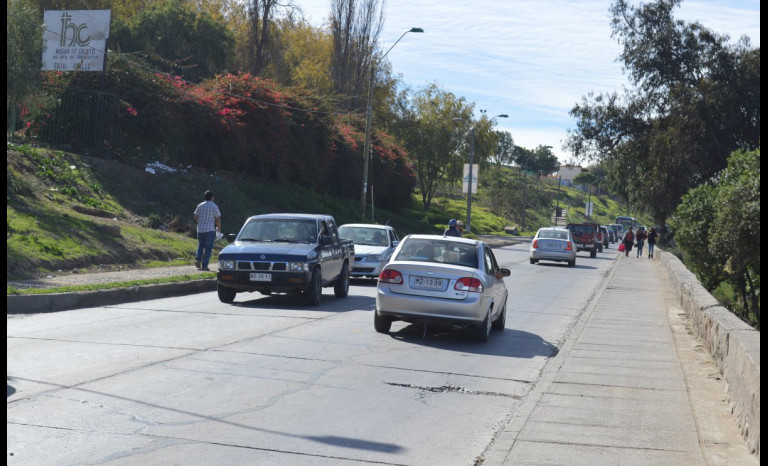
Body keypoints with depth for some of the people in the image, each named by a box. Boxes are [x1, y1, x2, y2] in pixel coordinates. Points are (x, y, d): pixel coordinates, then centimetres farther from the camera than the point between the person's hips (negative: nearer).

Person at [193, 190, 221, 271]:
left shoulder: (200, 206, 6)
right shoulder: (214, 206, -5)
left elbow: (196, 217, 10)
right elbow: (218, 219, -3)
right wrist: (219, 228, 12)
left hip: (200, 229, 4)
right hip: (210, 230, -4)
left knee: (201, 245, 21)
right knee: (208, 248, 2)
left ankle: (197, 259, 2)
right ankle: (204, 265, -2)